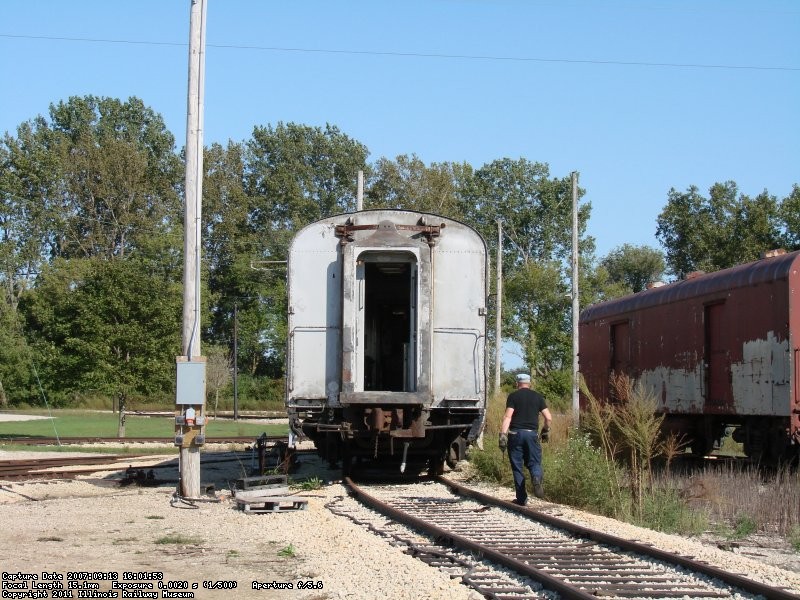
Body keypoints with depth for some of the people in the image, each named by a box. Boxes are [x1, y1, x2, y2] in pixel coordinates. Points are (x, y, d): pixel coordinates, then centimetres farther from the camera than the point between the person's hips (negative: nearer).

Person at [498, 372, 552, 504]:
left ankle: (521, 498, 6)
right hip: (532, 434, 2)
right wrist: (546, 431, 23)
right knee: (534, 462, 9)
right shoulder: (537, 396, 10)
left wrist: (503, 434, -15)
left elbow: (507, 416, -11)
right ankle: (537, 478, -26)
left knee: (517, 466, 6)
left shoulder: (513, 396, 2)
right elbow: (548, 418, 6)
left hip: (515, 434, -1)